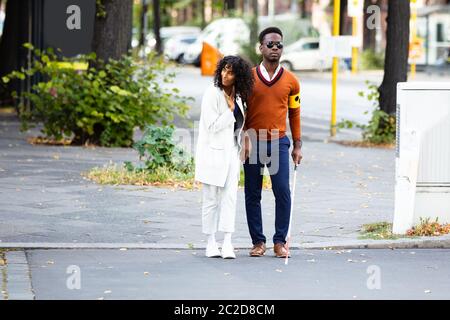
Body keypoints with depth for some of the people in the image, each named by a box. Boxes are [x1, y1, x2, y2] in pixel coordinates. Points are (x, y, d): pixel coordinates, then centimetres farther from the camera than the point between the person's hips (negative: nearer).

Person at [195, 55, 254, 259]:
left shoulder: (238, 97, 9)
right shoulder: (212, 94, -10)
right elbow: (212, 126, -15)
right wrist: (230, 110, -13)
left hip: (231, 152, 5)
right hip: (213, 152, -5)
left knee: (229, 197, -3)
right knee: (211, 199, 3)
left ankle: (227, 243, -5)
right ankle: (211, 242, 11)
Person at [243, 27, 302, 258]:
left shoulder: (291, 81, 5)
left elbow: (294, 113, 12)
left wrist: (297, 146, 10)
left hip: (279, 143, 0)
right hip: (253, 143, 0)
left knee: (282, 192, -9)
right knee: (252, 194, 4)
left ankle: (280, 241, -1)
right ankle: (258, 241, 11)